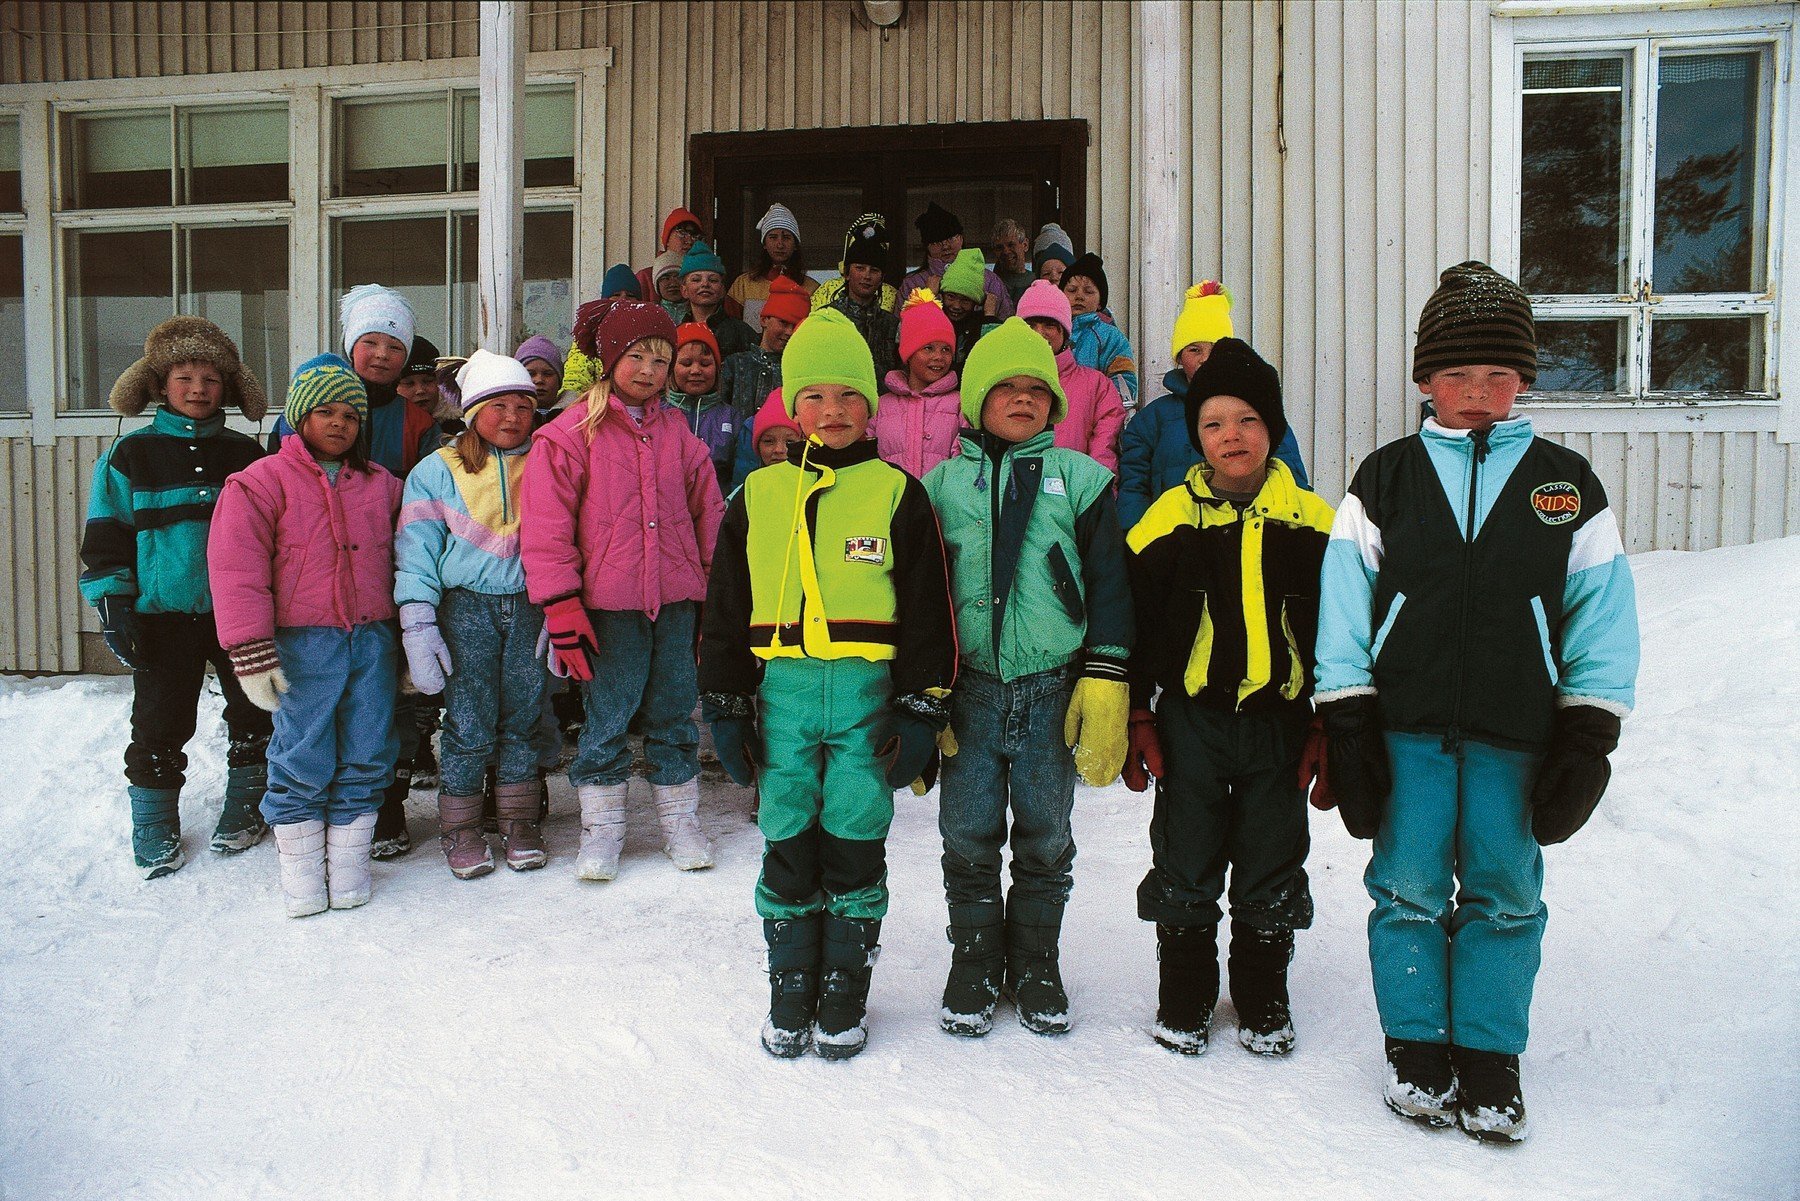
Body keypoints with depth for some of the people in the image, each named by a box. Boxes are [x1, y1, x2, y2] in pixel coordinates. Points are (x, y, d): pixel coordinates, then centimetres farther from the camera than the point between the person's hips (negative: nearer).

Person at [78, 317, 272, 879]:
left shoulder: (245, 454, 9)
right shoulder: (131, 455, 3)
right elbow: (106, 536, 2)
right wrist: (113, 605, -5)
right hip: (164, 615, -2)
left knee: (253, 715, 9)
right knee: (160, 724, 4)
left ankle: (244, 810, 27)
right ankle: (155, 829, 19)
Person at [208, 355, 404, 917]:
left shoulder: (382, 484, 14)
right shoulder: (263, 481, 0)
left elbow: (400, 562, 19)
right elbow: (236, 568, -6)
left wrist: (410, 637, 17)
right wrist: (251, 650, -12)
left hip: (372, 640, 4)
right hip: (302, 643, -4)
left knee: (367, 756, 6)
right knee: (302, 758, 0)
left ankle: (349, 860, 19)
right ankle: (299, 862, 16)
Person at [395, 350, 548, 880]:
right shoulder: (439, 470, 5)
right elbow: (416, 551, 0)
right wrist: (418, 626, -9)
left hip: (530, 606, 2)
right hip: (466, 605, -2)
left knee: (523, 718, 6)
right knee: (469, 725, -3)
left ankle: (519, 821, 20)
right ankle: (460, 827, 14)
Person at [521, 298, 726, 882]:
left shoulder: (676, 430, 10)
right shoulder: (572, 432, -3)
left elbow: (708, 510, 14)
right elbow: (545, 526, -7)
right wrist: (562, 608, -12)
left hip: (676, 596, 3)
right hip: (609, 601, -3)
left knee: (673, 712, 12)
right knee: (607, 715, 3)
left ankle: (680, 821, 25)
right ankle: (601, 828, 19)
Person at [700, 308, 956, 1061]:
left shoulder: (896, 493, 4)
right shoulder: (759, 496, 10)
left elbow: (928, 611, 4)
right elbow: (725, 612, 13)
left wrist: (919, 711, -2)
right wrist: (725, 709, 8)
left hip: (868, 691, -2)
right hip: (782, 692, 2)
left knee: (855, 848, 5)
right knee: (787, 845, 8)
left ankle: (844, 1001, 21)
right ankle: (789, 996, 24)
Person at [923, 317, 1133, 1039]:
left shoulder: (1079, 479, 6)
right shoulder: (942, 485, 8)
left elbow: (1109, 584, 3)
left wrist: (1104, 687, -6)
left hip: (1054, 687, 0)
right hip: (969, 687, 1)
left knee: (1046, 839, 9)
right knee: (969, 837, 5)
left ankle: (1035, 967, 28)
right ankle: (973, 966, 24)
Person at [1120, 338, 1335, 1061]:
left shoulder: (1312, 520, 2)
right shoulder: (1170, 518, -1)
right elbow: (1134, 621, 2)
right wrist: (1136, 716, -2)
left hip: (1281, 722, 1)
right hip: (1192, 722, -1)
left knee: (1272, 869, 11)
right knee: (1185, 868, 8)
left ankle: (1263, 1003, 29)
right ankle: (1183, 1000, 25)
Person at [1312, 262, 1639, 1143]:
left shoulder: (1567, 486, 6)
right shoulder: (1384, 480, 5)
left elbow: (1603, 611, 6)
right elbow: (1345, 600, 2)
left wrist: (1588, 736, 0)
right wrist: (1347, 725, -3)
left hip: (1516, 733, 1)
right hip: (1406, 728, 0)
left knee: (1504, 897, 8)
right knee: (1408, 891, 6)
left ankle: (1488, 1059, 23)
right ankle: (1416, 1049, 23)